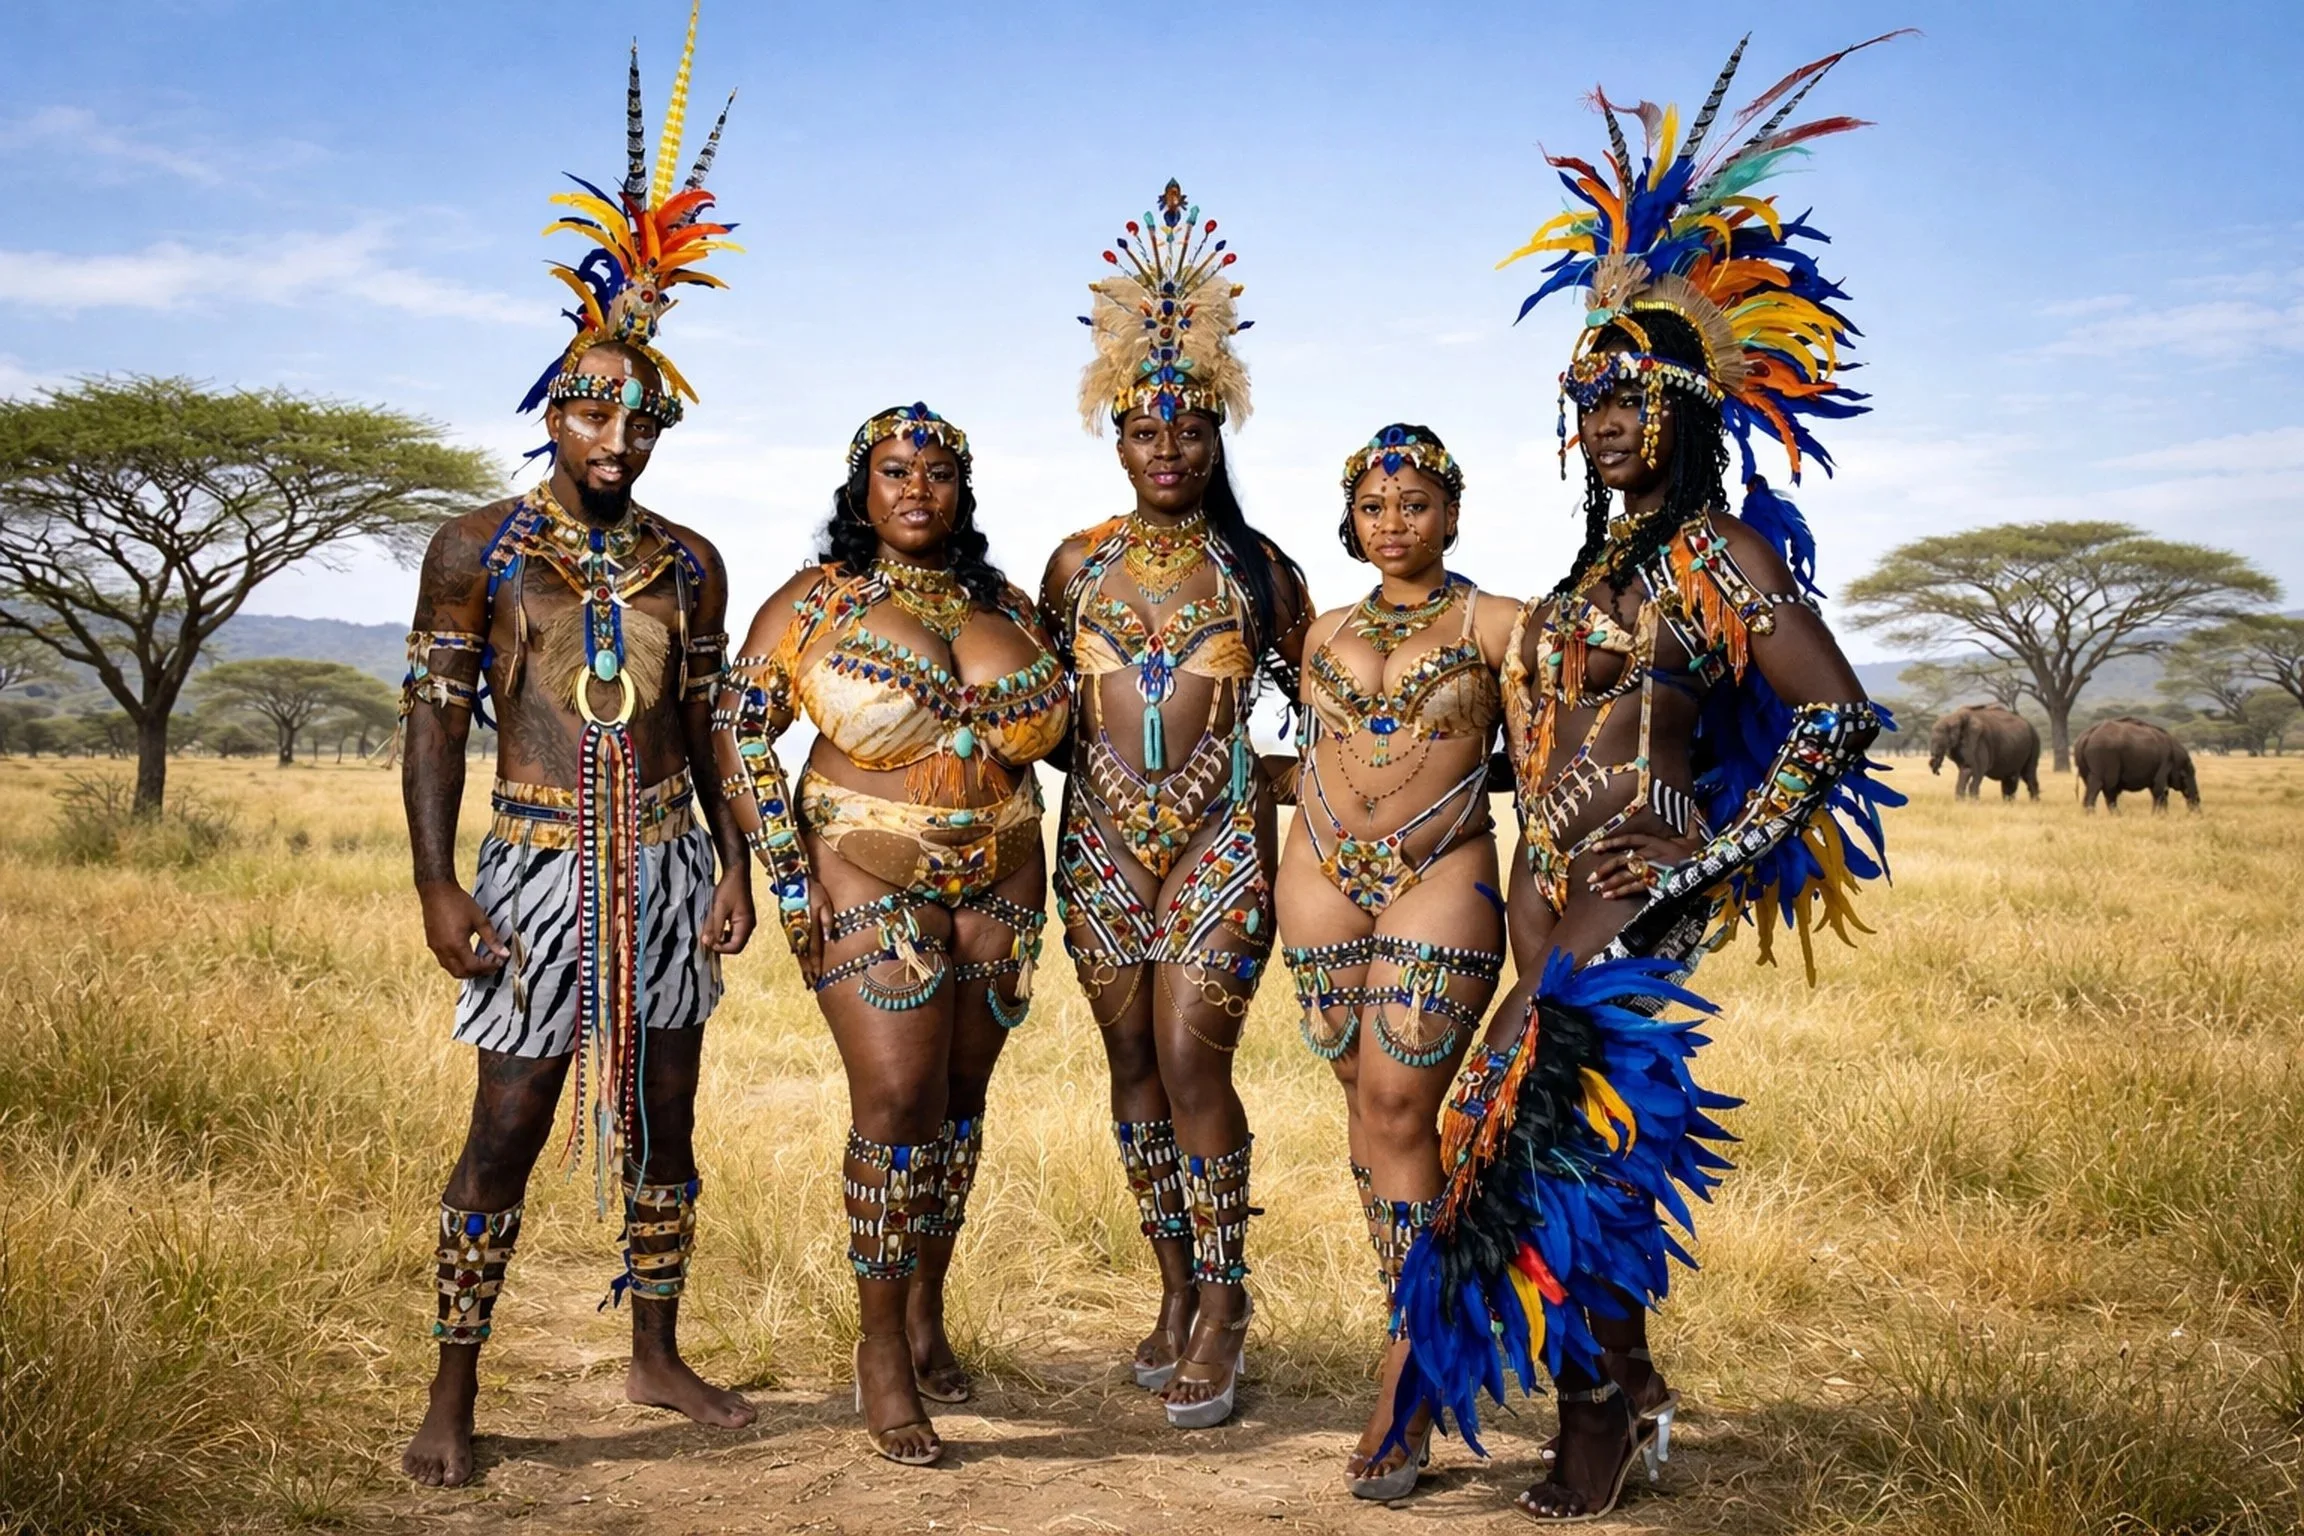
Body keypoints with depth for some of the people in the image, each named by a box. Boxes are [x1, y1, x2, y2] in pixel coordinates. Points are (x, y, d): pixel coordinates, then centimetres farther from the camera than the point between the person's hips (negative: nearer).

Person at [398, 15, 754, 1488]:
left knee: (664, 1118, 12)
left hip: (671, 862, 4)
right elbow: (434, 718, -4)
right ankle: (454, 1392, 12)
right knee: (505, 1134, -2)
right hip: (538, 867, -4)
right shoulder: (478, 548, -3)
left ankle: (659, 1353, 27)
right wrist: (437, 884, -11)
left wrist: (735, 861, 6)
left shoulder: (690, 563, 8)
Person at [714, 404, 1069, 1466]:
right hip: (867, 880, -4)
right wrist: (788, 871, -10)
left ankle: (925, 1310, 26)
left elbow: (1050, 725, 19)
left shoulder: (1005, 606, 10)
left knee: (959, 1100, 9)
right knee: (897, 1101, -10)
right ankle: (882, 1348, 3)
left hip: (999, 887, 4)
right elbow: (738, 728, -4)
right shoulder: (812, 601, -1)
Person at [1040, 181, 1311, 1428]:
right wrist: (1086, 756, 3)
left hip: (1219, 838, -2)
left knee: (1192, 1064, -8)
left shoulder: (1258, 568, 4)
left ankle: (1220, 1303, 5)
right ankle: (1176, 1286, 20)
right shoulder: (1078, 562, 7)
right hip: (1102, 835, 3)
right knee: (1132, 1062, 7)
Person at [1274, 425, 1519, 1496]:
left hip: (1440, 878, -4)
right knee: (1368, 1104, 5)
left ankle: (1404, 1381, -6)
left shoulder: (1493, 624, 3)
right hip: (1325, 874, 5)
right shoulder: (1328, 631, 15)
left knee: (1399, 1108, -11)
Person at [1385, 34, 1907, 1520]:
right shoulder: (1606, 557, 16)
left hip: (1639, 891, -8)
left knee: (1569, 1134, -9)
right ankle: (1630, 1392, 23)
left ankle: (1601, 1417, 8)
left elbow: (1836, 714, -15)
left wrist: (1731, 861, -15)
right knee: (1538, 1126, 9)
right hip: (1558, 883, 8)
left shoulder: (1713, 549, -8)